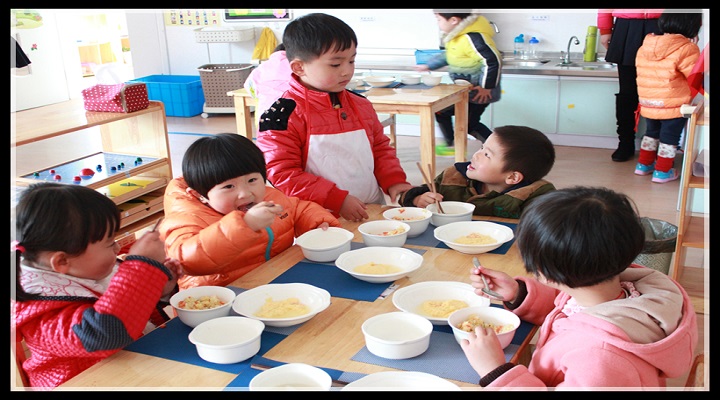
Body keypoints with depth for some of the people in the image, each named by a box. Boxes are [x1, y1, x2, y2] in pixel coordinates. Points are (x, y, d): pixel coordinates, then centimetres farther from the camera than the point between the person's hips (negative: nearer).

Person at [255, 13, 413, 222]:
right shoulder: (284, 116, -7)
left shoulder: (361, 105, 12)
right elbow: (282, 174, -9)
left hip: (373, 212, 5)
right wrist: (337, 200, -15)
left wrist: (394, 181, 5)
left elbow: (381, 148, 24)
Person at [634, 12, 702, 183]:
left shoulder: (644, 47, 2)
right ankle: (662, 171, 17)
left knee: (651, 133, 24)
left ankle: (643, 164, 33)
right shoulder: (687, 49, -18)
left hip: (647, 104, 6)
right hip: (674, 106, -6)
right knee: (669, 137, 9)